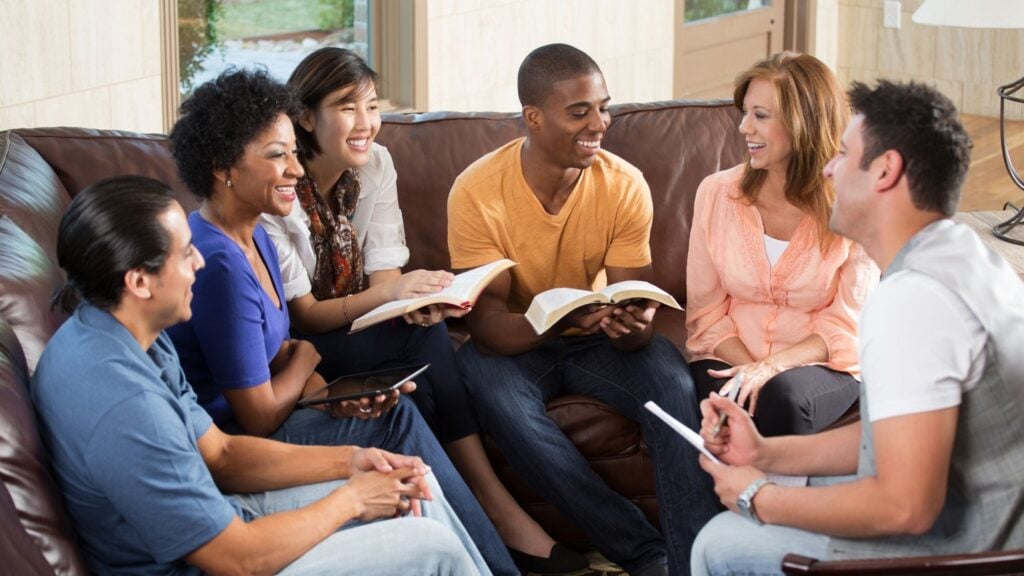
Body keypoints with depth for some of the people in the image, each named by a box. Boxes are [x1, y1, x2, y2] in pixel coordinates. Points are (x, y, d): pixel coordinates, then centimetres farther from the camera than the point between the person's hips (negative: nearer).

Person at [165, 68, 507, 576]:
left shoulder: (253, 238, 6)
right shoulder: (219, 266, -26)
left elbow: (277, 353, 11)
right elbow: (261, 416, -22)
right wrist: (306, 360, -2)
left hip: (242, 427, 9)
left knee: (397, 409, 2)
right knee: (397, 421, -9)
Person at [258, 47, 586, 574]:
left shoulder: (375, 165, -3)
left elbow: (383, 275, -6)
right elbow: (302, 314, -19)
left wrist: (418, 300, -30)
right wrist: (390, 294, -35)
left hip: (355, 334, 5)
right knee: (425, 338, -28)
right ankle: (495, 506, -19)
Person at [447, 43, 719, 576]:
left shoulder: (625, 185, -12)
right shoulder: (477, 191, -19)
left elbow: (632, 306, -12)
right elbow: (486, 322, -21)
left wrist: (636, 324, -38)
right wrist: (553, 324, -43)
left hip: (597, 339, 2)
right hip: (515, 342, -1)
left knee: (675, 384, -29)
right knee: (498, 399, -35)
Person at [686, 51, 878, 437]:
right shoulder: (717, 193, 1)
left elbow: (847, 326, -6)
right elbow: (705, 310, 3)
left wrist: (773, 366, -22)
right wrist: (749, 368, -15)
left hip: (818, 366, -1)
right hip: (729, 359, 1)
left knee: (783, 397, -35)